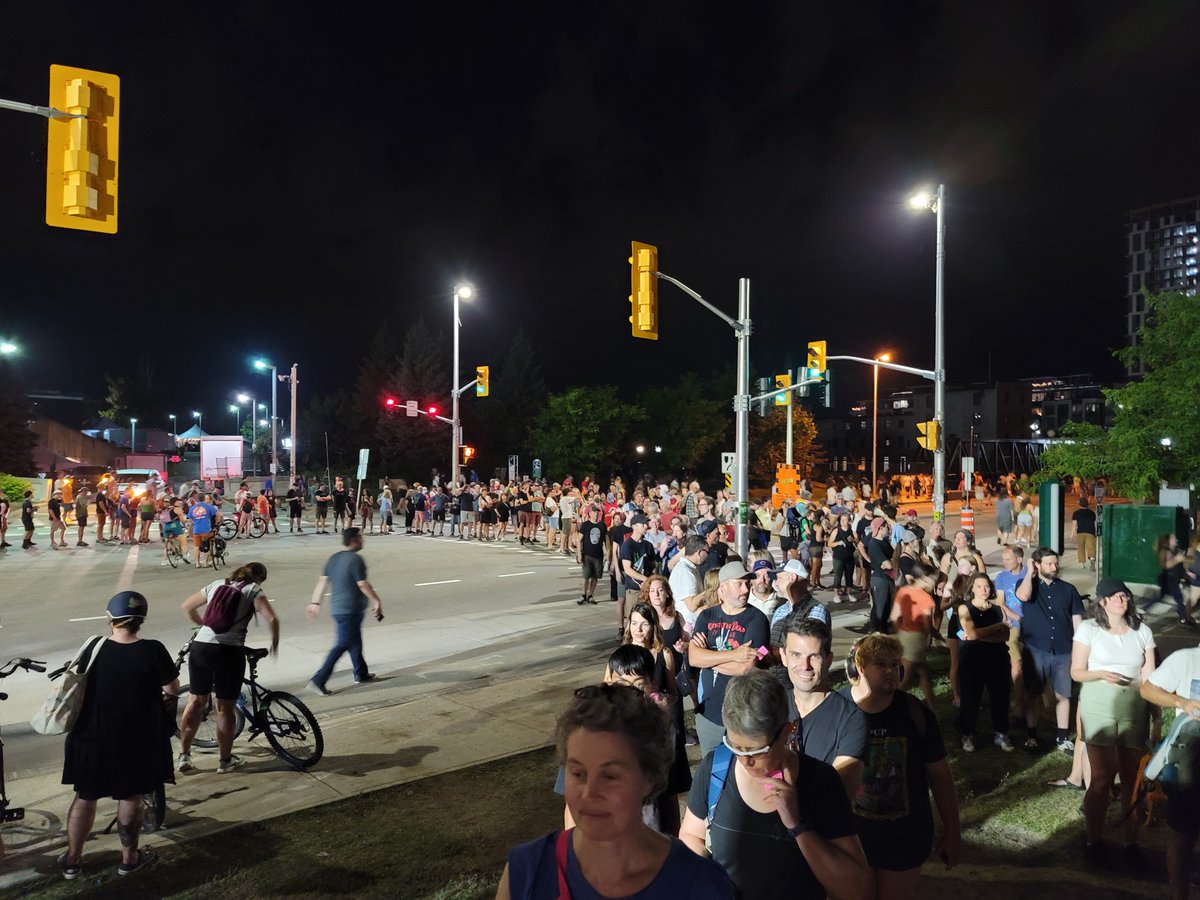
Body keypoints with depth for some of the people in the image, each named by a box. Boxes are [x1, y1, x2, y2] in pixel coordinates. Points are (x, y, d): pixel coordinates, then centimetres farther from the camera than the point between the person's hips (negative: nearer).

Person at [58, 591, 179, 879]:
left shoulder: (95, 647, -10)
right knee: (131, 796, 14)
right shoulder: (153, 650, -17)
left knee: (85, 797, 18)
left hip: (92, 738, 2)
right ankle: (129, 858, 26)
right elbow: (173, 690, -7)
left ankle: (72, 860, 30)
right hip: (136, 739, -2)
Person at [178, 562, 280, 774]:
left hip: (200, 647, 4)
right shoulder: (253, 590, 3)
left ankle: (184, 755, 24)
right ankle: (225, 760, 20)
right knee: (225, 708, 8)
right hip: (230, 651, -4)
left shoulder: (216, 585, 17)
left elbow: (187, 606, 27)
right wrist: (275, 643, 5)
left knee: (196, 701, 20)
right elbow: (272, 619, -11)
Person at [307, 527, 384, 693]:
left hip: (337, 608, 9)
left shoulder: (334, 558, 8)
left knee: (355, 640, 21)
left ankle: (361, 673, 34)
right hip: (351, 609, -9)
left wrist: (315, 603, 14)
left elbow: (322, 581, 9)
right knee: (342, 645, -4)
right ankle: (318, 680, -7)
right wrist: (377, 601, -9)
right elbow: (363, 584, -18)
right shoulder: (355, 559, -17)